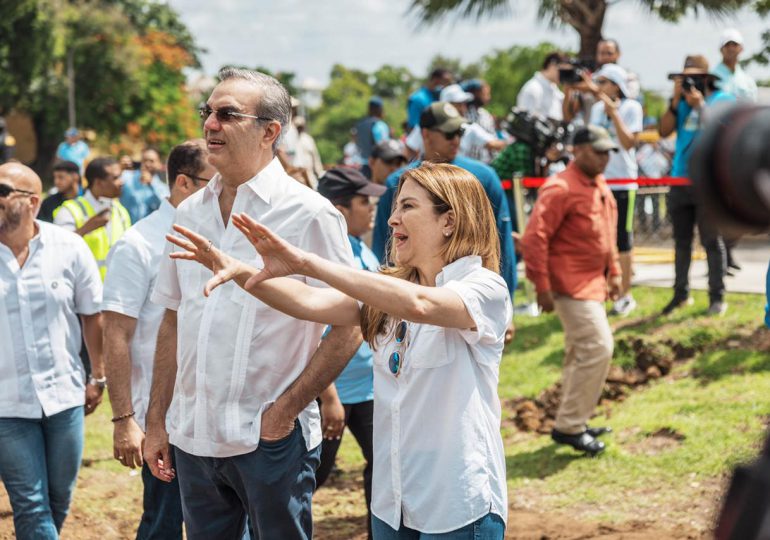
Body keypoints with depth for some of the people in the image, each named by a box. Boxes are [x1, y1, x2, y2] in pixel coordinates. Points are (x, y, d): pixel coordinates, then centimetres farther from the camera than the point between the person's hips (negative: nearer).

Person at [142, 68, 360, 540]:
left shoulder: (309, 214, -8)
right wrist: (157, 421, 10)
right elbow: (173, 323, 14)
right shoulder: (190, 214, 9)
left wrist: (285, 411, -12)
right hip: (193, 438, 5)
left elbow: (348, 329, -9)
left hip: (272, 440, -5)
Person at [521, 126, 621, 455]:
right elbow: (534, 239, -21)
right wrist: (542, 287, -22)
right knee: (598, 348, -13)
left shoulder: (600, 188, 12)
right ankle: (569, 426, -4)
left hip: (592, 283, 10)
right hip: (570, 285, -10)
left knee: (581, 352, 15)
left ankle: (572, 423, 26)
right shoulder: (560, 189, -17)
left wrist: (614, 273, 18)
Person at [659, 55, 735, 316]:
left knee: (712, 241, -3)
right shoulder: (683, 102, 11)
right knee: (681, 240, 11)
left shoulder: (723, 101, -1)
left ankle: (717, 296, 1)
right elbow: (664, 131, 3)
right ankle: (681, 293, 19)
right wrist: (675, 101, -5)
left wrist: (700, 104, -12)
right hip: (680, 179, 5)